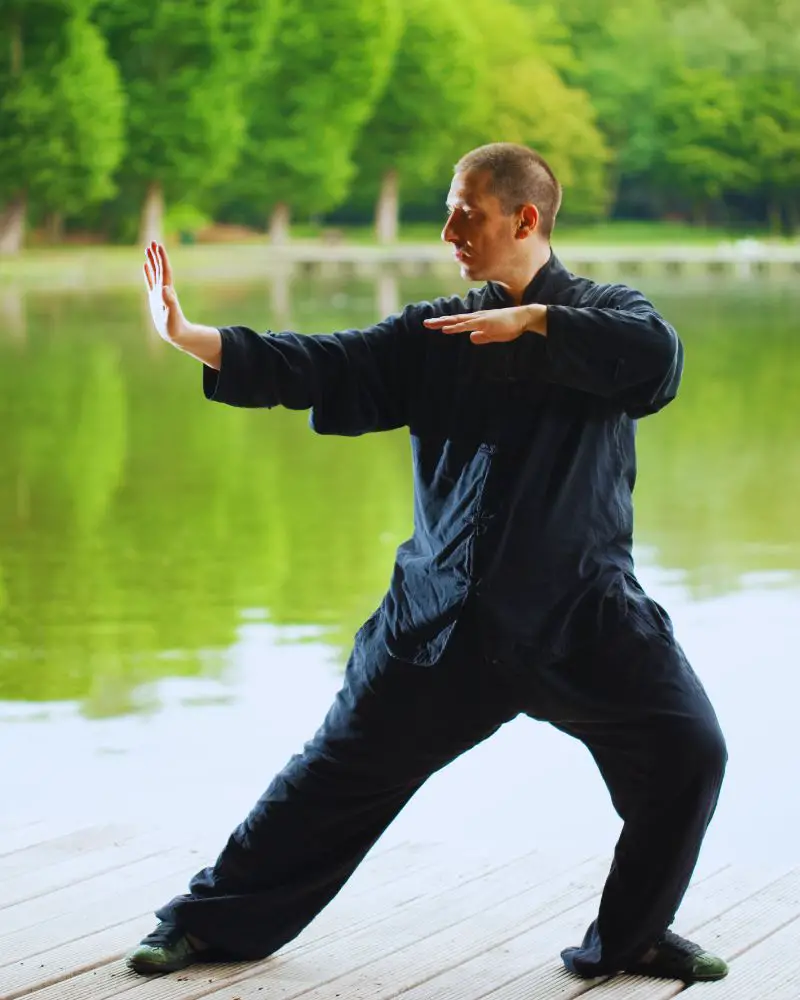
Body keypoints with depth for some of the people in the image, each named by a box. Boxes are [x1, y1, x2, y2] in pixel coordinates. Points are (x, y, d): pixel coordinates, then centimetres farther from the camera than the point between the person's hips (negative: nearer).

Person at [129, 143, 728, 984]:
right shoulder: (435, 333, 6)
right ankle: (213, 921, 22)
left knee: (686, 752, -13)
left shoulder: (602, 314, 0)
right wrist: (188, 337, -12)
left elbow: (657, 354, -22)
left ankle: (632, 937, 9)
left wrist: (530, 322, -21)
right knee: (342, 768, 6)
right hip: (441, 615, 2)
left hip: (583, 612, -1)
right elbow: (316, 367, -2)